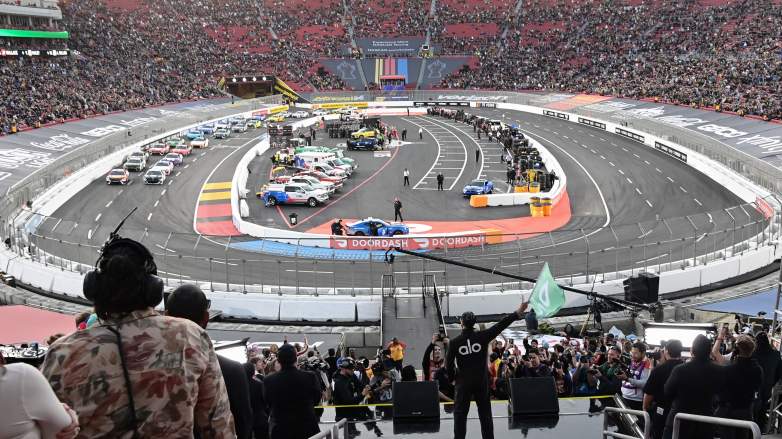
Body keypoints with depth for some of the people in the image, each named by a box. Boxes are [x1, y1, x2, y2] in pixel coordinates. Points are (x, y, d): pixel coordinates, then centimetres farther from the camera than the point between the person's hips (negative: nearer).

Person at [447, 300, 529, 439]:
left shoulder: (454, 342, -9)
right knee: (485, 413, 10)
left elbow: (449, 365, -4)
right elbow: (501, 325, -7)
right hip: (482, 381, 2)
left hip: (463, 382, -1)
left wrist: (453, 377, 15)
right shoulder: (482, 336, -8)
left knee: (460, 414, 4)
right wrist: (517, 313, -4)